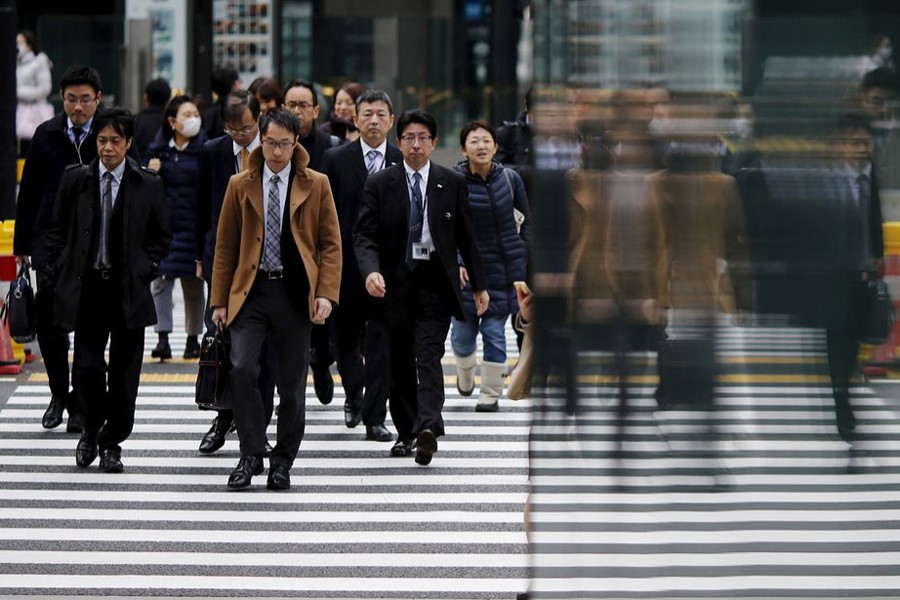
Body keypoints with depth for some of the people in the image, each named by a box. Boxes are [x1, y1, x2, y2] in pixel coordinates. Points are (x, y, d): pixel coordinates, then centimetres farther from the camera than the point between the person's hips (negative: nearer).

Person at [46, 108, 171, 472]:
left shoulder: (148, 185, 1)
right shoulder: (75, 180, 4)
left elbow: (161, 237, 8)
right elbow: (57, 232, 10)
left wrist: (144, 271, -3)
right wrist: (62, 274, 2)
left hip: (129, 289, 0)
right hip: (87, 288, 0)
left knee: (124, 372, 3)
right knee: (87, 366, -5)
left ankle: (112, 443, 14)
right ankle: (92, 429, 19)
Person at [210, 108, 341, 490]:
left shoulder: (316, 186, 6)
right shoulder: (240, 186, 9)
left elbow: (331, 244, 4)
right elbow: (225, 247, 10)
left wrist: (327, 294, -8)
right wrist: (219, 300, 5)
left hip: (295, 293, 0)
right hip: (250, 291, 1)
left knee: (292, 384, 3)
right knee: (241, 369, -17)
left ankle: (282, 463, 16)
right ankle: (251, 454, -5)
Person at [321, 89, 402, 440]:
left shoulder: (403, 163, 3)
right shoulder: (336, 160, 1)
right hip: (346, 264, 0)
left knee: (381, 342, -3)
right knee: (345, 338, 11)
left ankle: (375, 417, 2)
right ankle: (354, 395, 37)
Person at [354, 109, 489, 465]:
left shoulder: (452, 183, 5)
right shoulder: (380, 185, 2)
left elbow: (466, 236, 11)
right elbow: (364, 235, -3)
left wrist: (479, 285, 12)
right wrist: (371, 271, -22)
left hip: (436, 282, -1)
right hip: (395, 283, 2)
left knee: (428, 356, -16)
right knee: (400, 364, 9)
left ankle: (427, 428, -29)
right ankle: (406, 432, 21)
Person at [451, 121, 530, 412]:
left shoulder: (510, 178, -3)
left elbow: (528, 219, 10)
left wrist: (522, 253, 5)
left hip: (506, 265, 0)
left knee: (494, 331, -2)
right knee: (463, 333, 5)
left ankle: (491, 393, 10)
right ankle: (465, 372, 38)